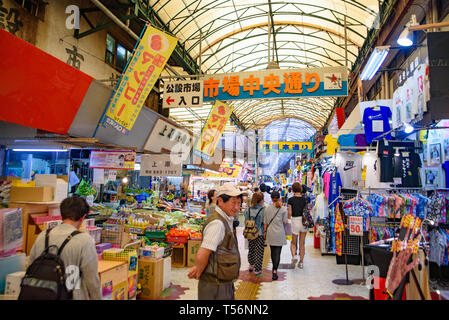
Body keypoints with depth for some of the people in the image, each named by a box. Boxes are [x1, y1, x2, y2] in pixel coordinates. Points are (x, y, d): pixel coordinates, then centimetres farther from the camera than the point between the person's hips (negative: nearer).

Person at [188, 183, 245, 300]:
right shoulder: (217, 223, -23)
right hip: (215, 287, -9)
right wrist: (199, 275, -9)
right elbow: (202, 256, -26)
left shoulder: (226, 220, 8)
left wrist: (197, 267, 8)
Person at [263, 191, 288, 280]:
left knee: (273, 252, 17)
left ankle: (274, 268, 31)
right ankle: (275, 271, -7)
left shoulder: (267, 208, -1)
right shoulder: (283, 209, -8)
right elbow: (285, 222, -1)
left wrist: (265, 232, 14)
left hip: (270, 233, 3)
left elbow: (265, 222, 3)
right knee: (277, 253, 0)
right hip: (279, 234, -2)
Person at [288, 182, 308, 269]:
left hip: (295, 221, -2)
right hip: (304, 221, 3)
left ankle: (294, 255, -11)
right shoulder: (304, 199, 0)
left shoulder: (291, 200, -8)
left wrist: (288, 218, 12)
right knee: (302, 243, 13)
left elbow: (290, 213, -7)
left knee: (293, 242, 15)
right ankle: (301, 262, 17)